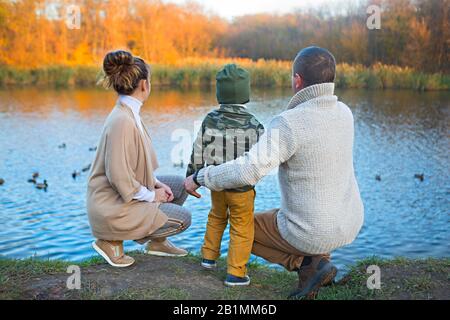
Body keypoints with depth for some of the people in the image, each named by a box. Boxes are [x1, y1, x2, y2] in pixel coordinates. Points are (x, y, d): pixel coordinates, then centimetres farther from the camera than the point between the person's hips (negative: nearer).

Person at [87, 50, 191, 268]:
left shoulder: (128, 113, 4)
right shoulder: (123, 121, -27)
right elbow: (119, 176, -28)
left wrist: (156, 183, 3)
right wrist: (152, 195, -14)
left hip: (128, 192, 9)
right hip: (113, 206, -9)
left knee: (180, 185, 15)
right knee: (183, 218, -6)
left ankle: (157, 242, 24)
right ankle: (112, 240, 1)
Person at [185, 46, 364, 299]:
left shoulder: (289, 123, -26)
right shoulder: (344, 112, -3)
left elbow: (248, 172, -34)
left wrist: (199, 178, -18)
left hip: (311, 231, -7)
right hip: (350, 224, 7)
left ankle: (309, 264, 3)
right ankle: (319, 260, 16)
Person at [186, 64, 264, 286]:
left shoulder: (209, 120, -7)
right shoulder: (253, 125, -15)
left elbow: (198, 152, -1)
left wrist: (192, 177, 11)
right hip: (242, 187, -4)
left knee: (216, 218, 28)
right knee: (242, 229, 9)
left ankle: (209, 256, 38)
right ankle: (235, 274, 14)